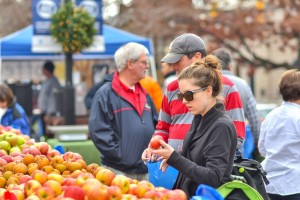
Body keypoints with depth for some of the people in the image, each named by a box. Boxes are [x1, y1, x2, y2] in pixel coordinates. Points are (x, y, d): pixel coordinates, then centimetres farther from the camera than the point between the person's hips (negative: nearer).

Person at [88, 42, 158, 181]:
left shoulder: (144, 94, 16)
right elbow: (97, 129, -13)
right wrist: (119, 154, -16)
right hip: (118, 170, -7)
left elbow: (156, 125, 22)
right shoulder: (106, 93, -7)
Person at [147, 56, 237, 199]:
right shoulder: (199, 119, 8)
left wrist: (174, 158, -25)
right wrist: (172, 157, 1)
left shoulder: (221, 126, -16)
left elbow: (213, 178, -21)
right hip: (188, 193, 7)